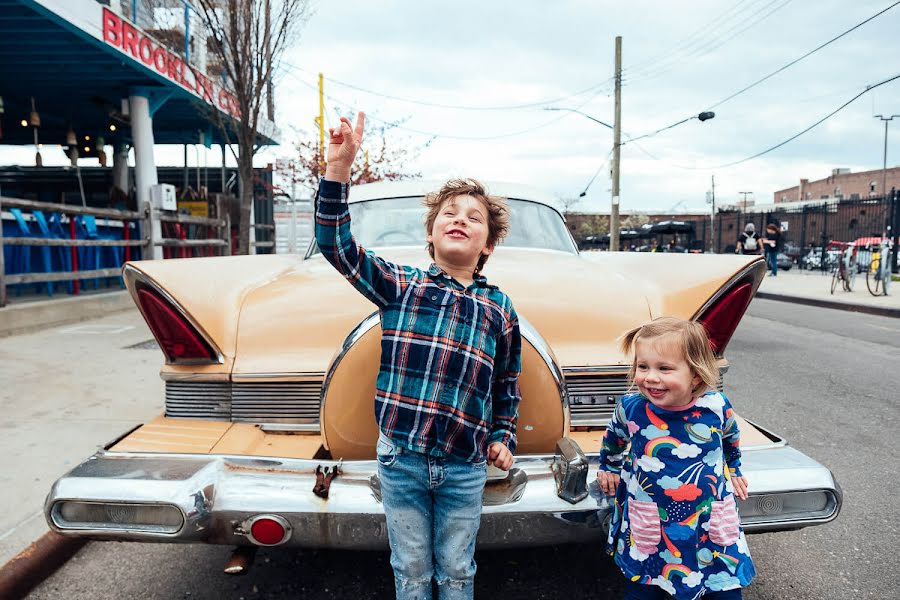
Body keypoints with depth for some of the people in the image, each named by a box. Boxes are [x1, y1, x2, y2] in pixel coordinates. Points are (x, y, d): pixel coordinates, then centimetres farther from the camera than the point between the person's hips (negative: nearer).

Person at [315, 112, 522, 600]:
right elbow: (337, 246, -11)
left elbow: (507, 385, 13)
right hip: (401, 458, 0)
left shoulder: (500, 309, 4)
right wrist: (338, 169, -19)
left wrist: (503, 437, 8)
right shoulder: (400, 286, -1)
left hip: (464, 468, 1)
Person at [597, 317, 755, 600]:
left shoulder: (717, 406, -12)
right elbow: (613, 438, 11)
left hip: (713, 525, 1)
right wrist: (609, 468, 23)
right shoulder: (630, 408, -14)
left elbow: (731, 438, 13)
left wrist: (733, 470, 25)